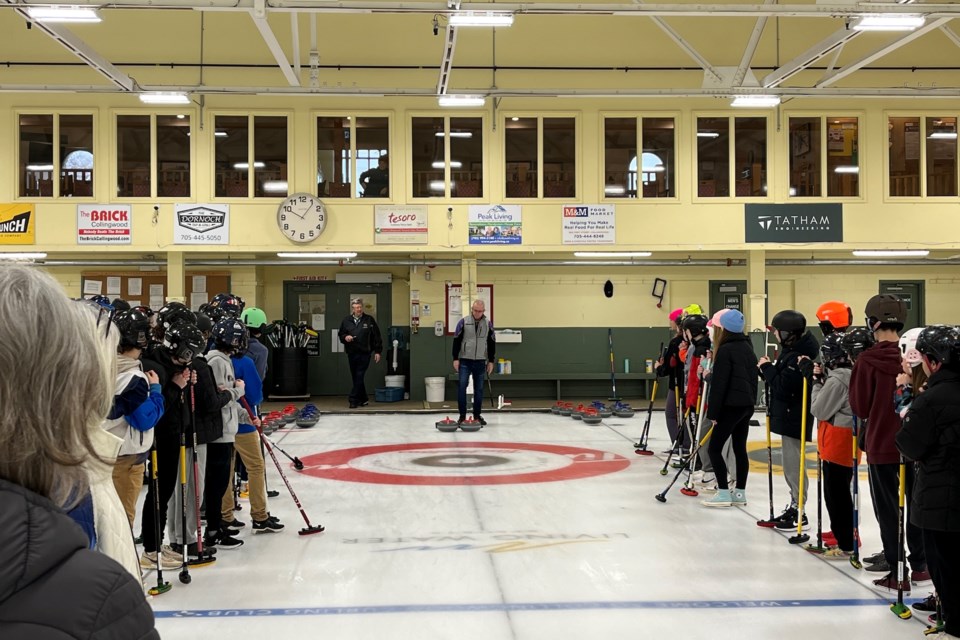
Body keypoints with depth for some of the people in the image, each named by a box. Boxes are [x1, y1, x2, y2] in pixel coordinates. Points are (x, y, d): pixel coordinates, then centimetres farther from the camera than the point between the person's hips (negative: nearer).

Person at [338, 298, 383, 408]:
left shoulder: (369, 320, 1)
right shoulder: (346, 320, 8)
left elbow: (377, 336, 2)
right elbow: (340, 334, 16)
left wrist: (377, 351, -1)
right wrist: (345, 337, -8)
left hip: (364, 354, -4)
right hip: (351, 354, 4)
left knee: (359, 377, -8)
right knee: (355, 378, 9)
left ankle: (353, 399, -7)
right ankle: (363, 399, 22)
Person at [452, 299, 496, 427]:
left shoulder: (488, 324, 3)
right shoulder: (463, 322, -3)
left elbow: (492, 343, 9)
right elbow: (456, 341, -2)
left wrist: (491, 361, 5)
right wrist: (455, 359, -7)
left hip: (480, 362, 2)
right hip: (465, 360, -2)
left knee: (479, 389, 5)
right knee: (462, 386, -9)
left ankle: (477, 415, 14)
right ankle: (462, 415, -3)